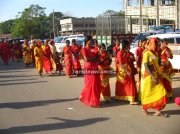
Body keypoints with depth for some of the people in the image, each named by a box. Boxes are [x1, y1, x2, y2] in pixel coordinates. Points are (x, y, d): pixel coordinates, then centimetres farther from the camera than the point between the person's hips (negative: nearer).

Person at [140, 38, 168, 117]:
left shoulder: (156, 54, 11)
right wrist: (153, 77, -23)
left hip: (156, 76, 7)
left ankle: (158, 111, 4)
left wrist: (159, 75, 6)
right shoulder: (146, 54, -12)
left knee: (159, 92, 0)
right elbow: (146, 67, -18)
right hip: (149, 76, -7)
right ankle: (144, 108, 23)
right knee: (148, 93, 5)